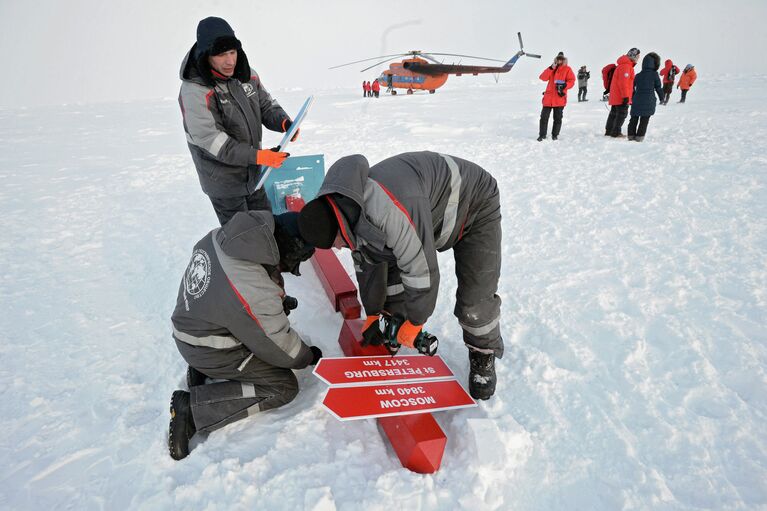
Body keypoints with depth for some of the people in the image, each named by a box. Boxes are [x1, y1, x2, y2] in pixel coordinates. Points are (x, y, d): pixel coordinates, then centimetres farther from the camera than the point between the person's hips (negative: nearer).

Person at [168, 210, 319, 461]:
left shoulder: (218, 236, -13)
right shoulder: (256, 293, -35)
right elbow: (280, 345, -18)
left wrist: (276, 304, 8)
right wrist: (309, 357, 3)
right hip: (209, 351, -8)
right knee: (284, 387, -3)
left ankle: (203, 369, 15)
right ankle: (192, 408, -5)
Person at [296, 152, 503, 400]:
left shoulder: (390, 211, -44)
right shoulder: (347, 207, -14)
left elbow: (422, 270, -36)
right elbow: (367, 262, 0)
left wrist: (413, 323, -20)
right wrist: (372, 315, 6)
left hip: (476, 206, -7)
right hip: (429, 211, 8)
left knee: (475, 298, -10)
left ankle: (484, 354, 17)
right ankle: (396, 333, 24)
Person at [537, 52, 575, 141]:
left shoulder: (567, 69, 5)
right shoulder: (551, 68, 13)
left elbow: (571, 81, -3)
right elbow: (543, 77, -1)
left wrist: (564, 86, -22)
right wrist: (551, 68, -11)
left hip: (560, 98, -2)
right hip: (548, 97, 2)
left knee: (557, 118, 5)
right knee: (544, 116, 0)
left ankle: (555, 135, 16)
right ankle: (542, 135, 7)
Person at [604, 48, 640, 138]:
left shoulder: (627, 65, 17)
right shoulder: (625, 66, -17)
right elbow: (623, 82, -23)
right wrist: (626, 96, -23)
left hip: (616, 95, 10)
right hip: (621, 96, -10)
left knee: (614, 113, 14)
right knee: (622, 114, -5)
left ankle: (609, 131, 20)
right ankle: (616, 133, -2)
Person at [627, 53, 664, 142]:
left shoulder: (638, 75, 5)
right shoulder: (654, 75, -5)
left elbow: (632, 88, 12)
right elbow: (658, 88, 1)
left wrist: (632, 98, 25)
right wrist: (662, 97, 17)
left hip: (637, 101, 3)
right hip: (648, 103, -3)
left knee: (634, 119, 11)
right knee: (644, 120, 1)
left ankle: (631, 134, 10)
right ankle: (639, 136, -2)